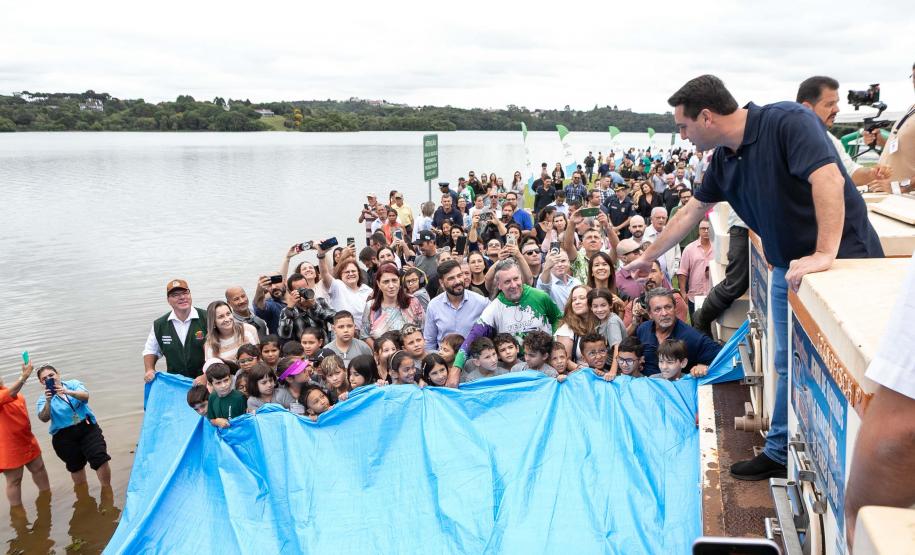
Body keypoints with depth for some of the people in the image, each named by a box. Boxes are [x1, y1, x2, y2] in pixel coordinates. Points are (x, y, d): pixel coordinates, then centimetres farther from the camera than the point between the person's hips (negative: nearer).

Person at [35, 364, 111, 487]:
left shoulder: (73, 384, 2)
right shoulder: (43, 399, 2)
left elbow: (85, 396, -17)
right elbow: (44, 418, -14)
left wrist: (68, 392, -35)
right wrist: (48, 402, -31)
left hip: (87, 428, -1)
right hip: (64, 437, 1)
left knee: (101, 459, -10)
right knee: (76, 467, 12)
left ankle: (107, 489, 3)